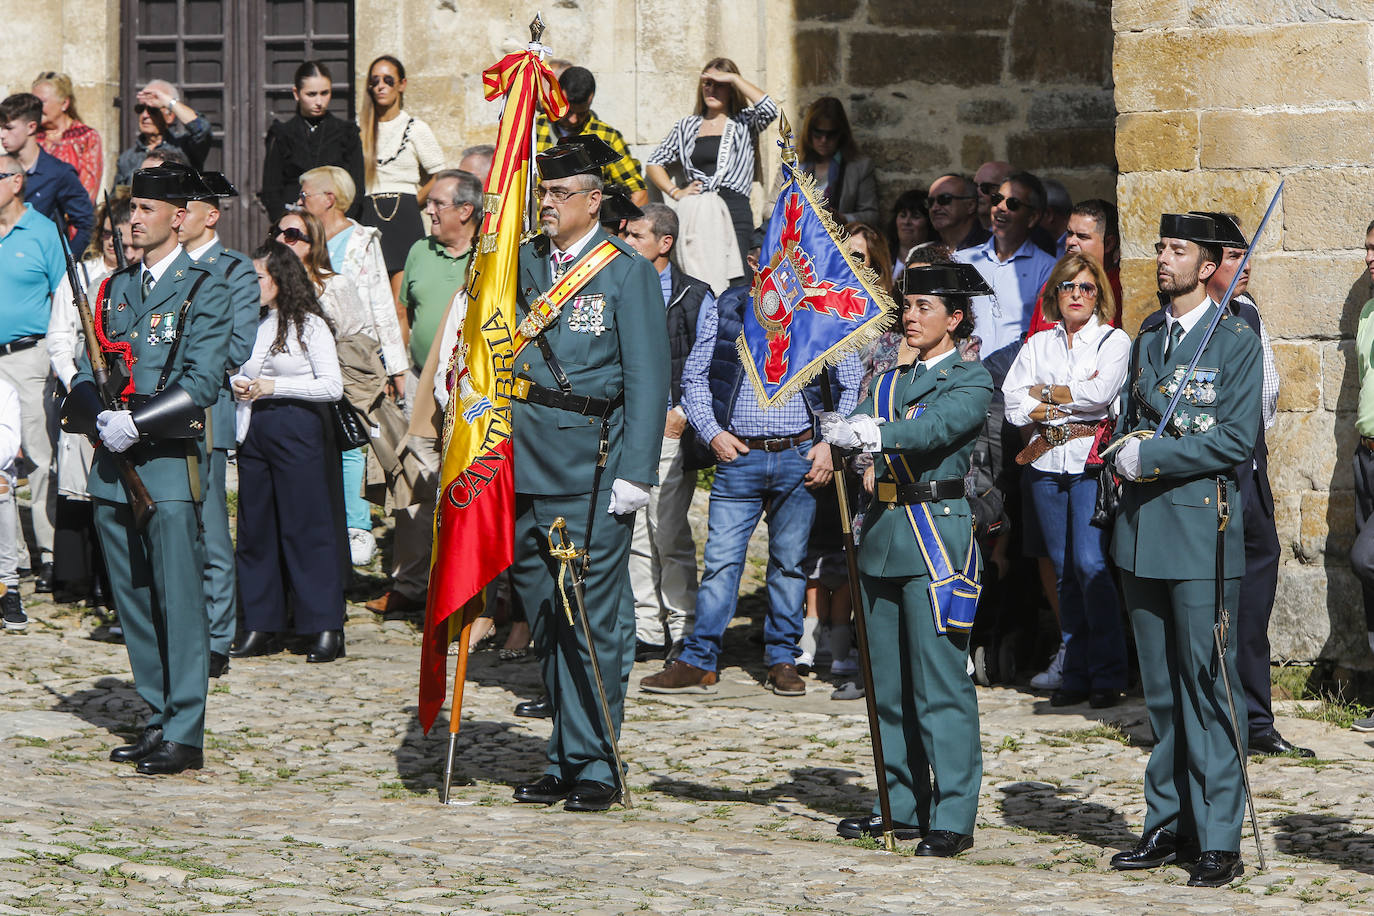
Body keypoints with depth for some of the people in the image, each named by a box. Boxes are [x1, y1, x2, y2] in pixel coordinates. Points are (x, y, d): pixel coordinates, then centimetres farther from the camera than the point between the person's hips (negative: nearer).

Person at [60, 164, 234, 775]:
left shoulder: (203, 291, -1)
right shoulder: (115, 289, 18)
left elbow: (201, 383, -10)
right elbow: (86, 373, 14)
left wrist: (137, 422, -17)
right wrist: (100, 417, -7)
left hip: (169, 459, -6)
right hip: (115, 466, 6)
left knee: (178, 600, -8)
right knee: (132, 602, 9)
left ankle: (184, 735, -6)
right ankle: (157, 720, 18)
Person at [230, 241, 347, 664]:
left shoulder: (310, 326, -3)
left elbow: (332, 386, -8)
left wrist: (272, 387, -12)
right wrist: (239, 386, 0)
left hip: (298, 430, -6)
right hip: (253, 433, 6)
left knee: (307, 528, -5)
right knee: (255, 529, 5)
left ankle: (325, 628, -1)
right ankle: (261, 625, 11)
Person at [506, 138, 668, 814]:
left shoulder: (627, 272, -2)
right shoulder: (522, 264, 12)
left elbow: (648, 379, -5)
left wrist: (636, 472, -11)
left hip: (592, 467, -5)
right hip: (525, 463, 5)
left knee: (592, 618, -5)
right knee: (544, 617, 9)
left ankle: (591, 765, 2)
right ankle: (564, 763, 18)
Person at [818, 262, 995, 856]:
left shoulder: (971, 382, -3)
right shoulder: (889, 382, 18)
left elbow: (937, 427, -22)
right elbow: (866, 431, 4)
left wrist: (875, 433, -39)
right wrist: (840, 434, -19)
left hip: (938, 533, -7)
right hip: (884, 534, 7)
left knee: (940, 683, -9)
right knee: (889, 683, 10)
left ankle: (952, 817, -7)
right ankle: (903, 805, 18)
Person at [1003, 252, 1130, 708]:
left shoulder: (1114, 340, 5)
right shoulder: (1038, 344, 15)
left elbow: (1102, 393, -12)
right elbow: (1013, 405, 3)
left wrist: (1046, 393, -3)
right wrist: (1072, 402, -8)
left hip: (1091, 460, -4)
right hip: (1046, 462, 4)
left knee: (1090, 564, -14)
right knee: (1065, 569, 5)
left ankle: (1107, 675, -8)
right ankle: (1076, 674, 9)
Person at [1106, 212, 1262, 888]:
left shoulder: (1237, 342, -5)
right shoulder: (1148, 334, 15)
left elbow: (1238, 439, -13)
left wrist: (1153, 457, -13)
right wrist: (1126, 451, 0)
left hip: (1202, 530, -6)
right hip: (1142, 529, 7)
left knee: (1208, 686, -6)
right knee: (1161, 690, 12)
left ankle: (1218, 841, -3)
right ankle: (1168, 827, 19)